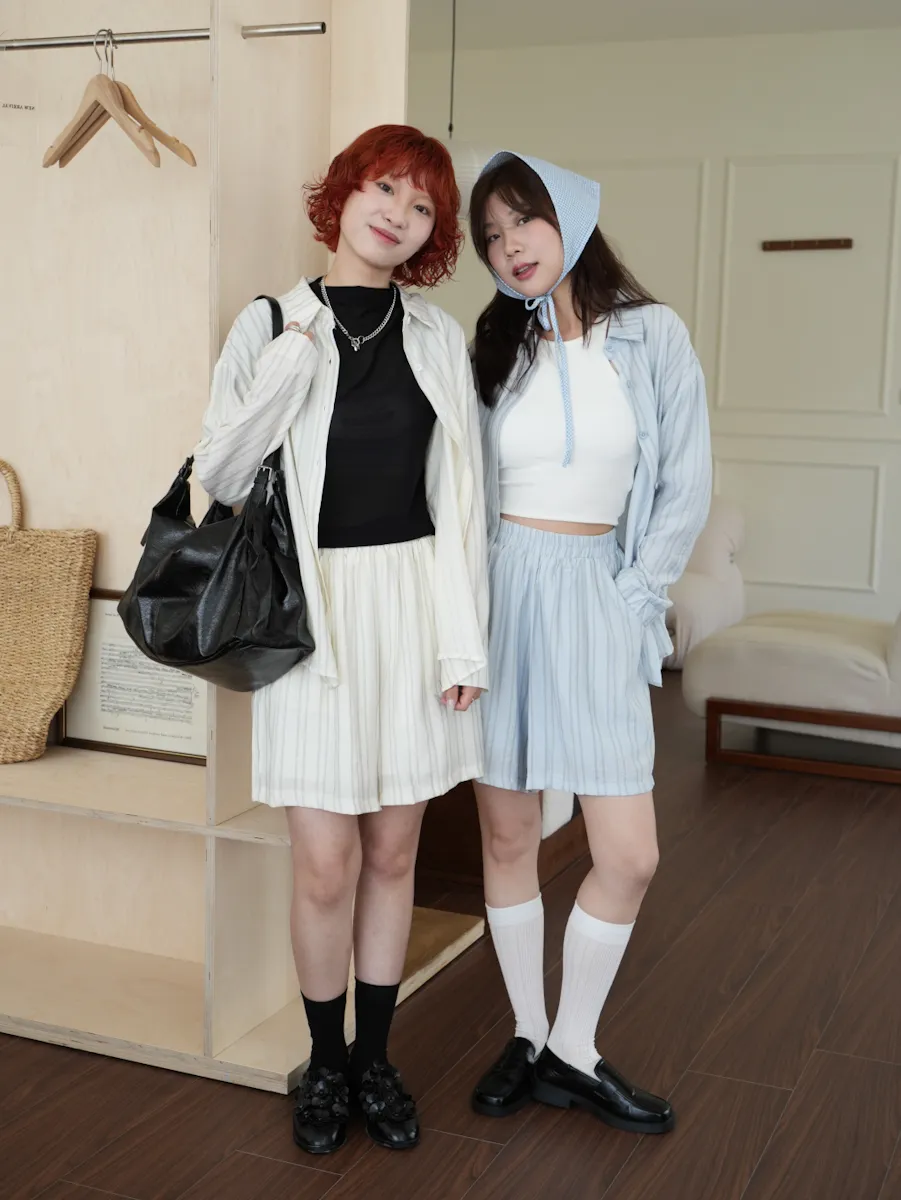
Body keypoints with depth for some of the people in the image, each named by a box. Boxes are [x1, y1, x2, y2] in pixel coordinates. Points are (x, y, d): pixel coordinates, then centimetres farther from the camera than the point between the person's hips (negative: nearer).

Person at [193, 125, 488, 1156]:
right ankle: (325, 1062, 23)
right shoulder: (271, 324, 0)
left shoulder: (437, 335, 6)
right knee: (325, 864, -1)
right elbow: (218, 476, -5)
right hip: (314, 610, -2)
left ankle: (375, 1059, 28)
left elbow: (460, 495, 5)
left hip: (415, 606, 2)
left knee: (392, 851, 11)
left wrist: (464, 639, -1)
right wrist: (295, 357, -15)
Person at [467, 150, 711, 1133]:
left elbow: (684, 486, 0)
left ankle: (574, 1051, 16)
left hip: (597, 601, -1)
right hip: (501, 597, 2)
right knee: (508, 835, 5)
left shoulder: (651, 336, 0)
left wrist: (628, 600, -5)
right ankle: (529, 1040, 22)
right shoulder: (494, 351, 7)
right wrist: (472, 600, -3)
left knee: (630, 856, -4)